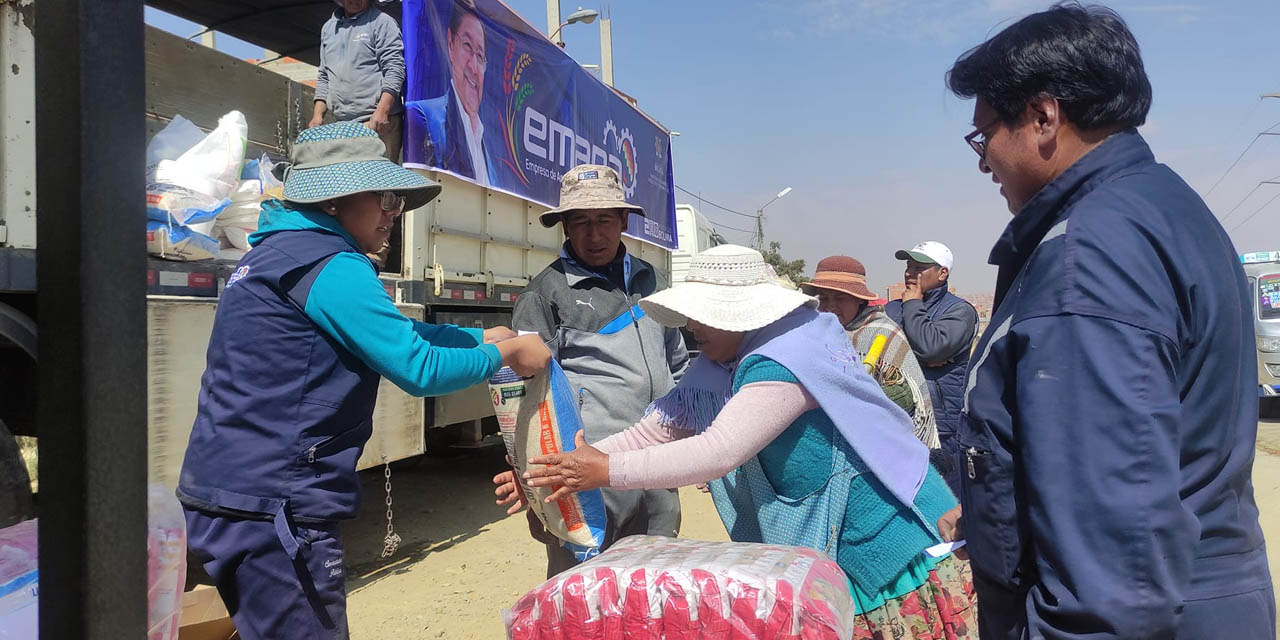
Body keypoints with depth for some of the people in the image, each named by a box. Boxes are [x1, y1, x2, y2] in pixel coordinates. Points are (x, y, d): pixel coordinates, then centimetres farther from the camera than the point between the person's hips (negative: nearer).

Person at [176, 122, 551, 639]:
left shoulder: (279, 250, 15)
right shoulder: (331, 266, -17)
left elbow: (386, 333, 20)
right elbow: (419, 370, -18)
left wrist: (478, 336, 16)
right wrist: (505, 354, -3)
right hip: (272, 511, -10)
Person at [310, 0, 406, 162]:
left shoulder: (382, 22, 1)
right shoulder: (328, 27, 21)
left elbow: (394, 69, -8)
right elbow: (324, 75, 25)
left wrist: (382, 110, -19)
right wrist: (318, 114, 14)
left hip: (378, 123, -6)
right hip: (341, 125, 6)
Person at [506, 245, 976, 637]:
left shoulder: (786, 355, -26)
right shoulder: (715, 371, 2)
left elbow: (719, 451, -33)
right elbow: (652, 432, 2)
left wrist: (607, 472, -28)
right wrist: (561, 470, -7)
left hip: (890, 546, -8)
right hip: (824, 551, 8)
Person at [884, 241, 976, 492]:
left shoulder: (959, 311, 0)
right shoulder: (892, 308, 16)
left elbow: (930, 346, -18)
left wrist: (913, 304, -5)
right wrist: (921, 357, -12)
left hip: (941, 429, -5)